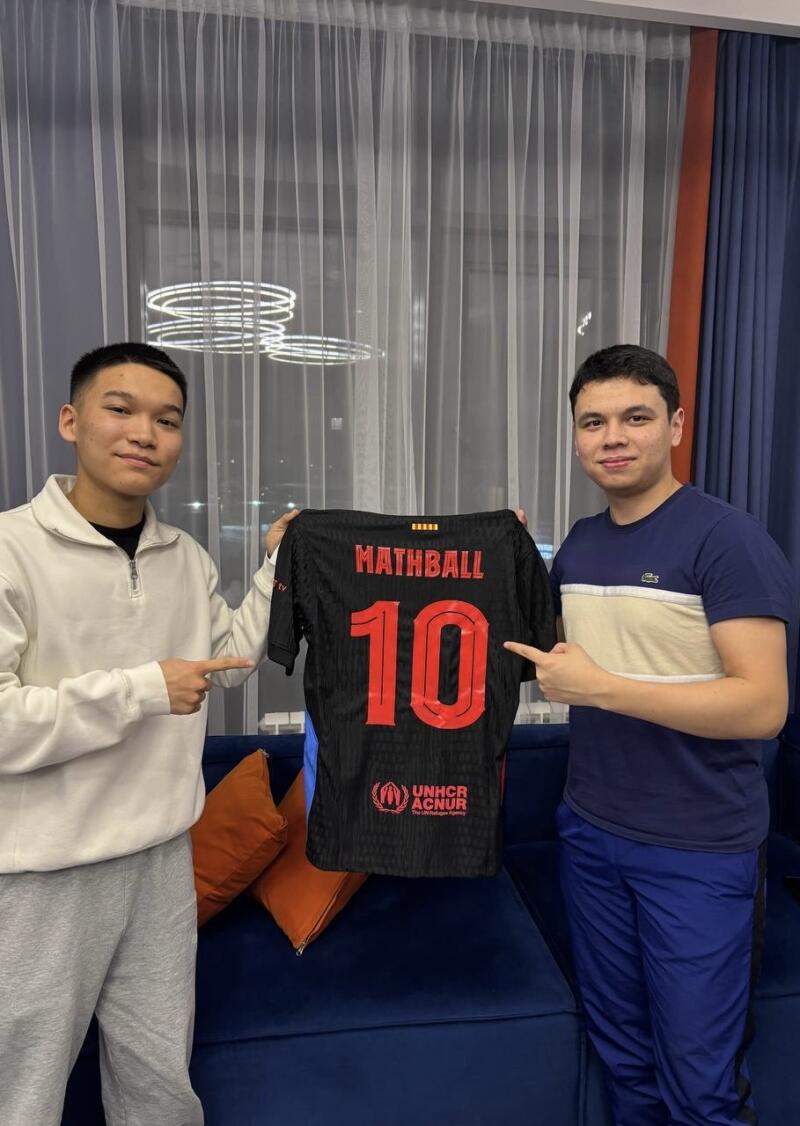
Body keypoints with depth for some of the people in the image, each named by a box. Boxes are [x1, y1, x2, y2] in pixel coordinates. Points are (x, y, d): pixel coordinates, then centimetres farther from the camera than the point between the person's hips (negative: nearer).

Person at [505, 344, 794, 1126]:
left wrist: (600, 687, -25)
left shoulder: (727, 540, -15)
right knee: (621, 1053, 21)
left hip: (699, 851, -5)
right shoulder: (579, 543, 5)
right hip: (590, 832, 6)